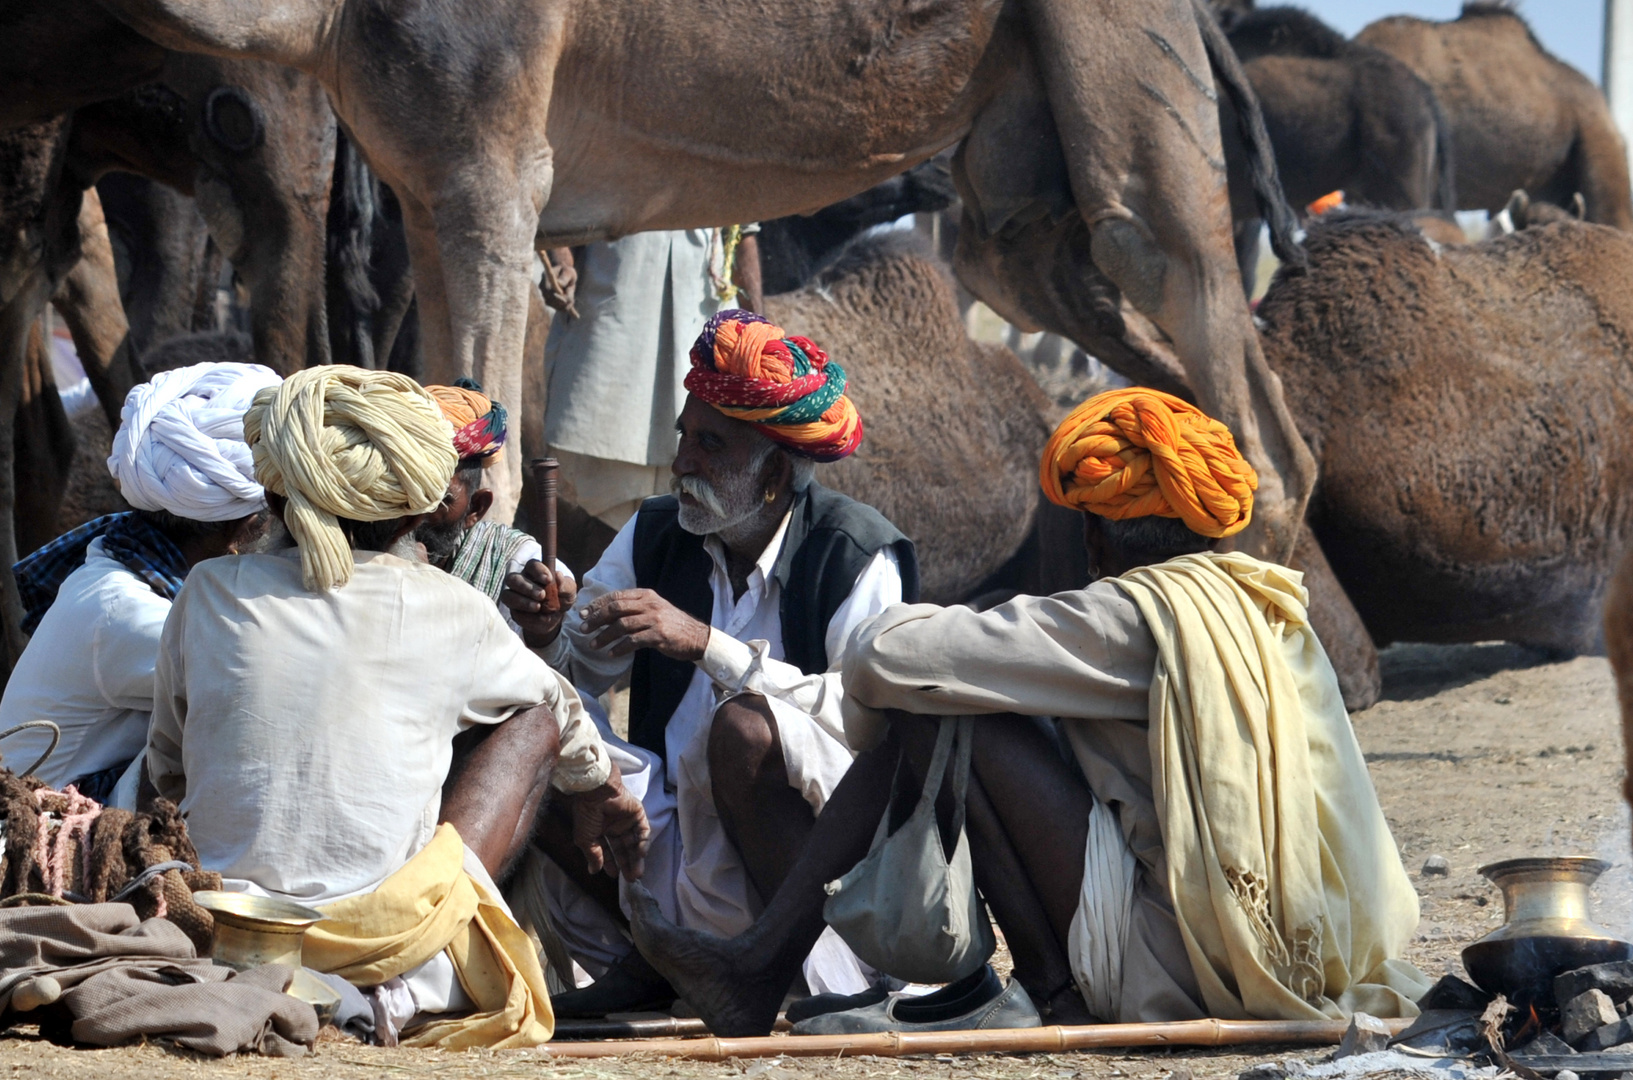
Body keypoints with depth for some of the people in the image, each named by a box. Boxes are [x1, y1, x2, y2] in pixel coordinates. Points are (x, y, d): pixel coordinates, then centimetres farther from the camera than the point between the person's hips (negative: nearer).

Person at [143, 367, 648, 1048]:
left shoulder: (210, 594, 3)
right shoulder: (450, 611, 1)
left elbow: (167, 771, 17)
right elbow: (560, 712, 23)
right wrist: (602, 794, 45)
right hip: (394, 965, -3)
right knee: (533, 717, 18)